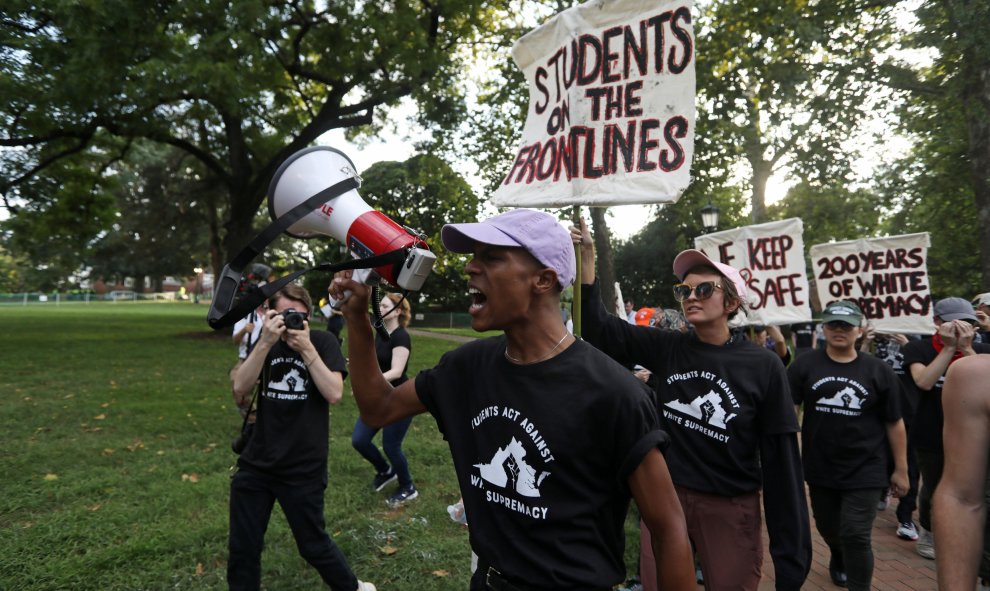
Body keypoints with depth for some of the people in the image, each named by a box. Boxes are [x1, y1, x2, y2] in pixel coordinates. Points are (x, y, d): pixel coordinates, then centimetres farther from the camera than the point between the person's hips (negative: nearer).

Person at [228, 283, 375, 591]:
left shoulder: (323, 342, -6)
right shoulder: (267, 343, 4)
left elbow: (334, 394, -19)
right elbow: (240, 389, -10)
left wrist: (306, 348, -22)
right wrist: (266, 343, -21)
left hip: (303, 469, -3)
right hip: (255, 465, 4)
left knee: (313, 545, 10)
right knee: (242, 548, 11)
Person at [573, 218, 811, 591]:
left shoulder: (763, 367, -9)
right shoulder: (667, 349, -2)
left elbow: (781, 461, -7)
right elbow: (600, 329, -7)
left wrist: (791, 553, -7)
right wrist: (586, 258, -17)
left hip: (731, 508, -2)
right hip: (665, 497, 2)